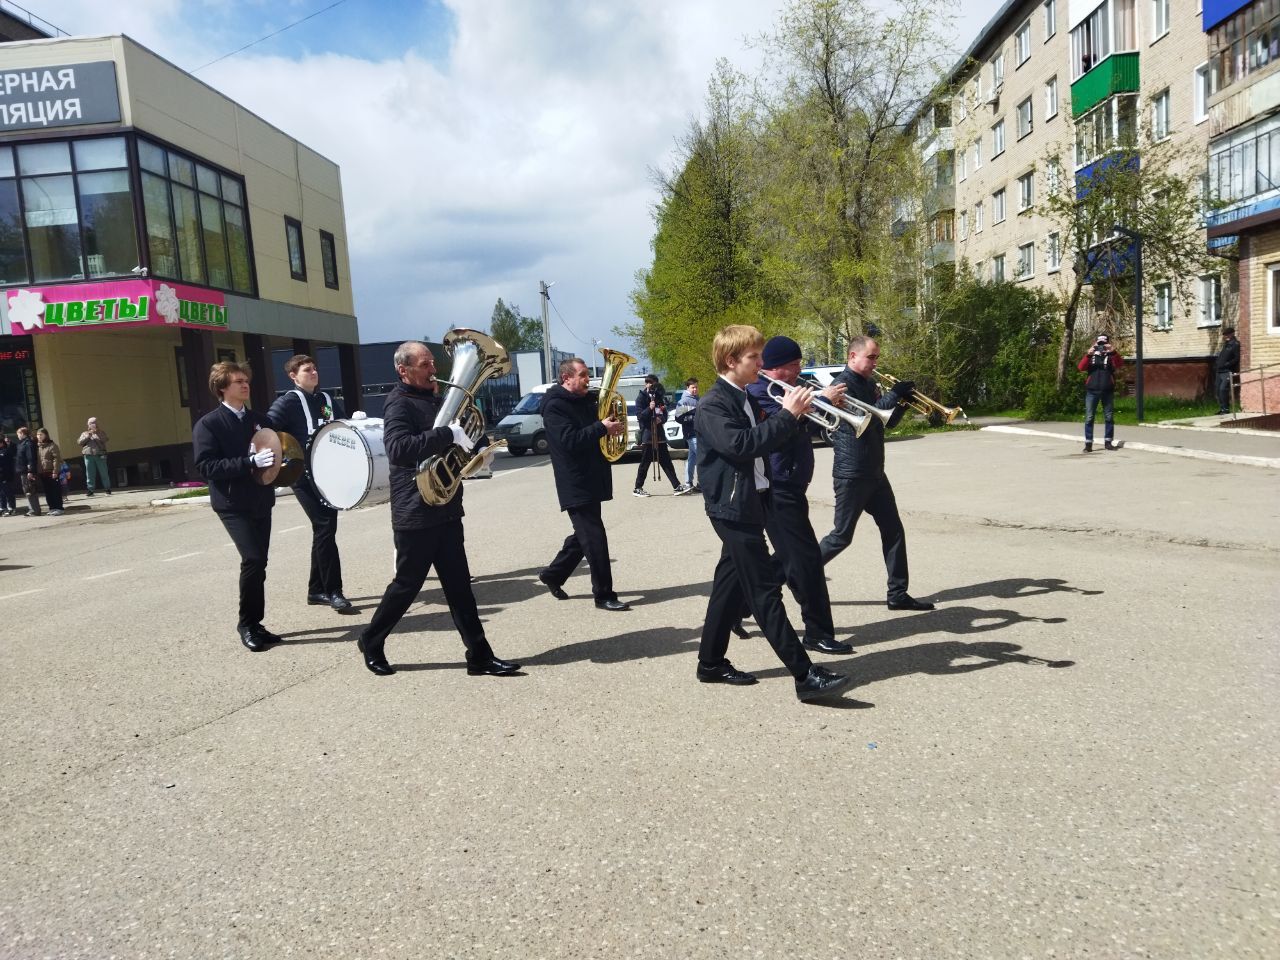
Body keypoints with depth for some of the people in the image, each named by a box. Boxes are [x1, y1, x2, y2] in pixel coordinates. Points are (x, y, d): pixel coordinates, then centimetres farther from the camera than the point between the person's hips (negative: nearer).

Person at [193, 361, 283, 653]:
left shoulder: (260, 420, 12)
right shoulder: (207, 425, -6)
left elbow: (276, 448, 23)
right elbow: (206, 467, -15)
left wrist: (278, 460, -2)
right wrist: (250, 462, -25)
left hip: (261, 502, 6)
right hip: (233, 505, -6)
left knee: (258, 563, 8)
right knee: (253, 559, -17)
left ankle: (255, 624, 19)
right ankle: (247, 624, -1)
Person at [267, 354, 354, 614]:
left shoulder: (327, 400, 15)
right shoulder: (289, 401, -5)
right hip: (304, 474, -7)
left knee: (325, 527, 10)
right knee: (325, 527, -12)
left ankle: (317, 589, 21)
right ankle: (333, 591, -6)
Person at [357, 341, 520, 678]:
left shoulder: (433, 399, 16)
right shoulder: (399, 403, -12)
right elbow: (399, 449, -29)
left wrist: (473, 449, 5)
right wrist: (449, 434, -31)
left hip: (446, 510, 8)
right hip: (415, 514, -8)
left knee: (459, 585, 7)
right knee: (407, 583, 4)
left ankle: (480, 656, 9)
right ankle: (371, 642, 25)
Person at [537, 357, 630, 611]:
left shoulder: (587, 400, 14)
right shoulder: (555, 406, -12)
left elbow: (591, 431, 20)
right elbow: (570, 441, -25)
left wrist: (612, 424, -1)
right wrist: (602, 428, -25)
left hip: (591, 480, 9)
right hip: (576, 485, -9)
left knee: (584, 535, 18)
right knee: (595, 539, -7)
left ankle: (553, 575, 33)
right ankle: (604, 595, 2)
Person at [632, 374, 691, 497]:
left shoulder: (658, 396, 15)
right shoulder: (641, 397, -2)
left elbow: (665, 414, 14)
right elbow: (639, 415, -10)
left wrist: (661, 419, -8)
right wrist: (649, 408, -26)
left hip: (659, 433, 6)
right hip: (647, 434, -6)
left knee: (666, 462, 5)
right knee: (645, 462, -1)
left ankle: (677, 487, 3)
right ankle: (637, 489, 8)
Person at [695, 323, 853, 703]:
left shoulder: (747, 400, 15)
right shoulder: (713, 404, -14)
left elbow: (763, 442, 18)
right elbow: (741, 445, -27)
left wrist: (794, 415, 2)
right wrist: (787, 415, -23)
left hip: (751, 504, 9)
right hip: (732, 507, -9)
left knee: (731, 584, 15)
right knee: (765, 591, -9)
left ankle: (711, 662, 26)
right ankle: (805, 675, -9)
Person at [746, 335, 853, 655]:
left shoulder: (781, 390, 18)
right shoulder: (759, 392, -13)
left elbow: (806, 428, 22)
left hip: (789, 489, 11)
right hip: (778, 491, -11)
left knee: (789, 558, 19)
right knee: (807, 558, -8)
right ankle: (819, 633, 0)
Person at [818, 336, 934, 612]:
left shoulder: (869, 385, 16)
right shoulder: (843, 384, -12)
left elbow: (887, 421, 19)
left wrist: (904, 400, 2)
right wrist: (895, 394, -20)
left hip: (875, 473, 9)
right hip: (851, 474, -9)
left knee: (893, 531, 6)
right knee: (842, 536, -2)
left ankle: (898, 594, 12)